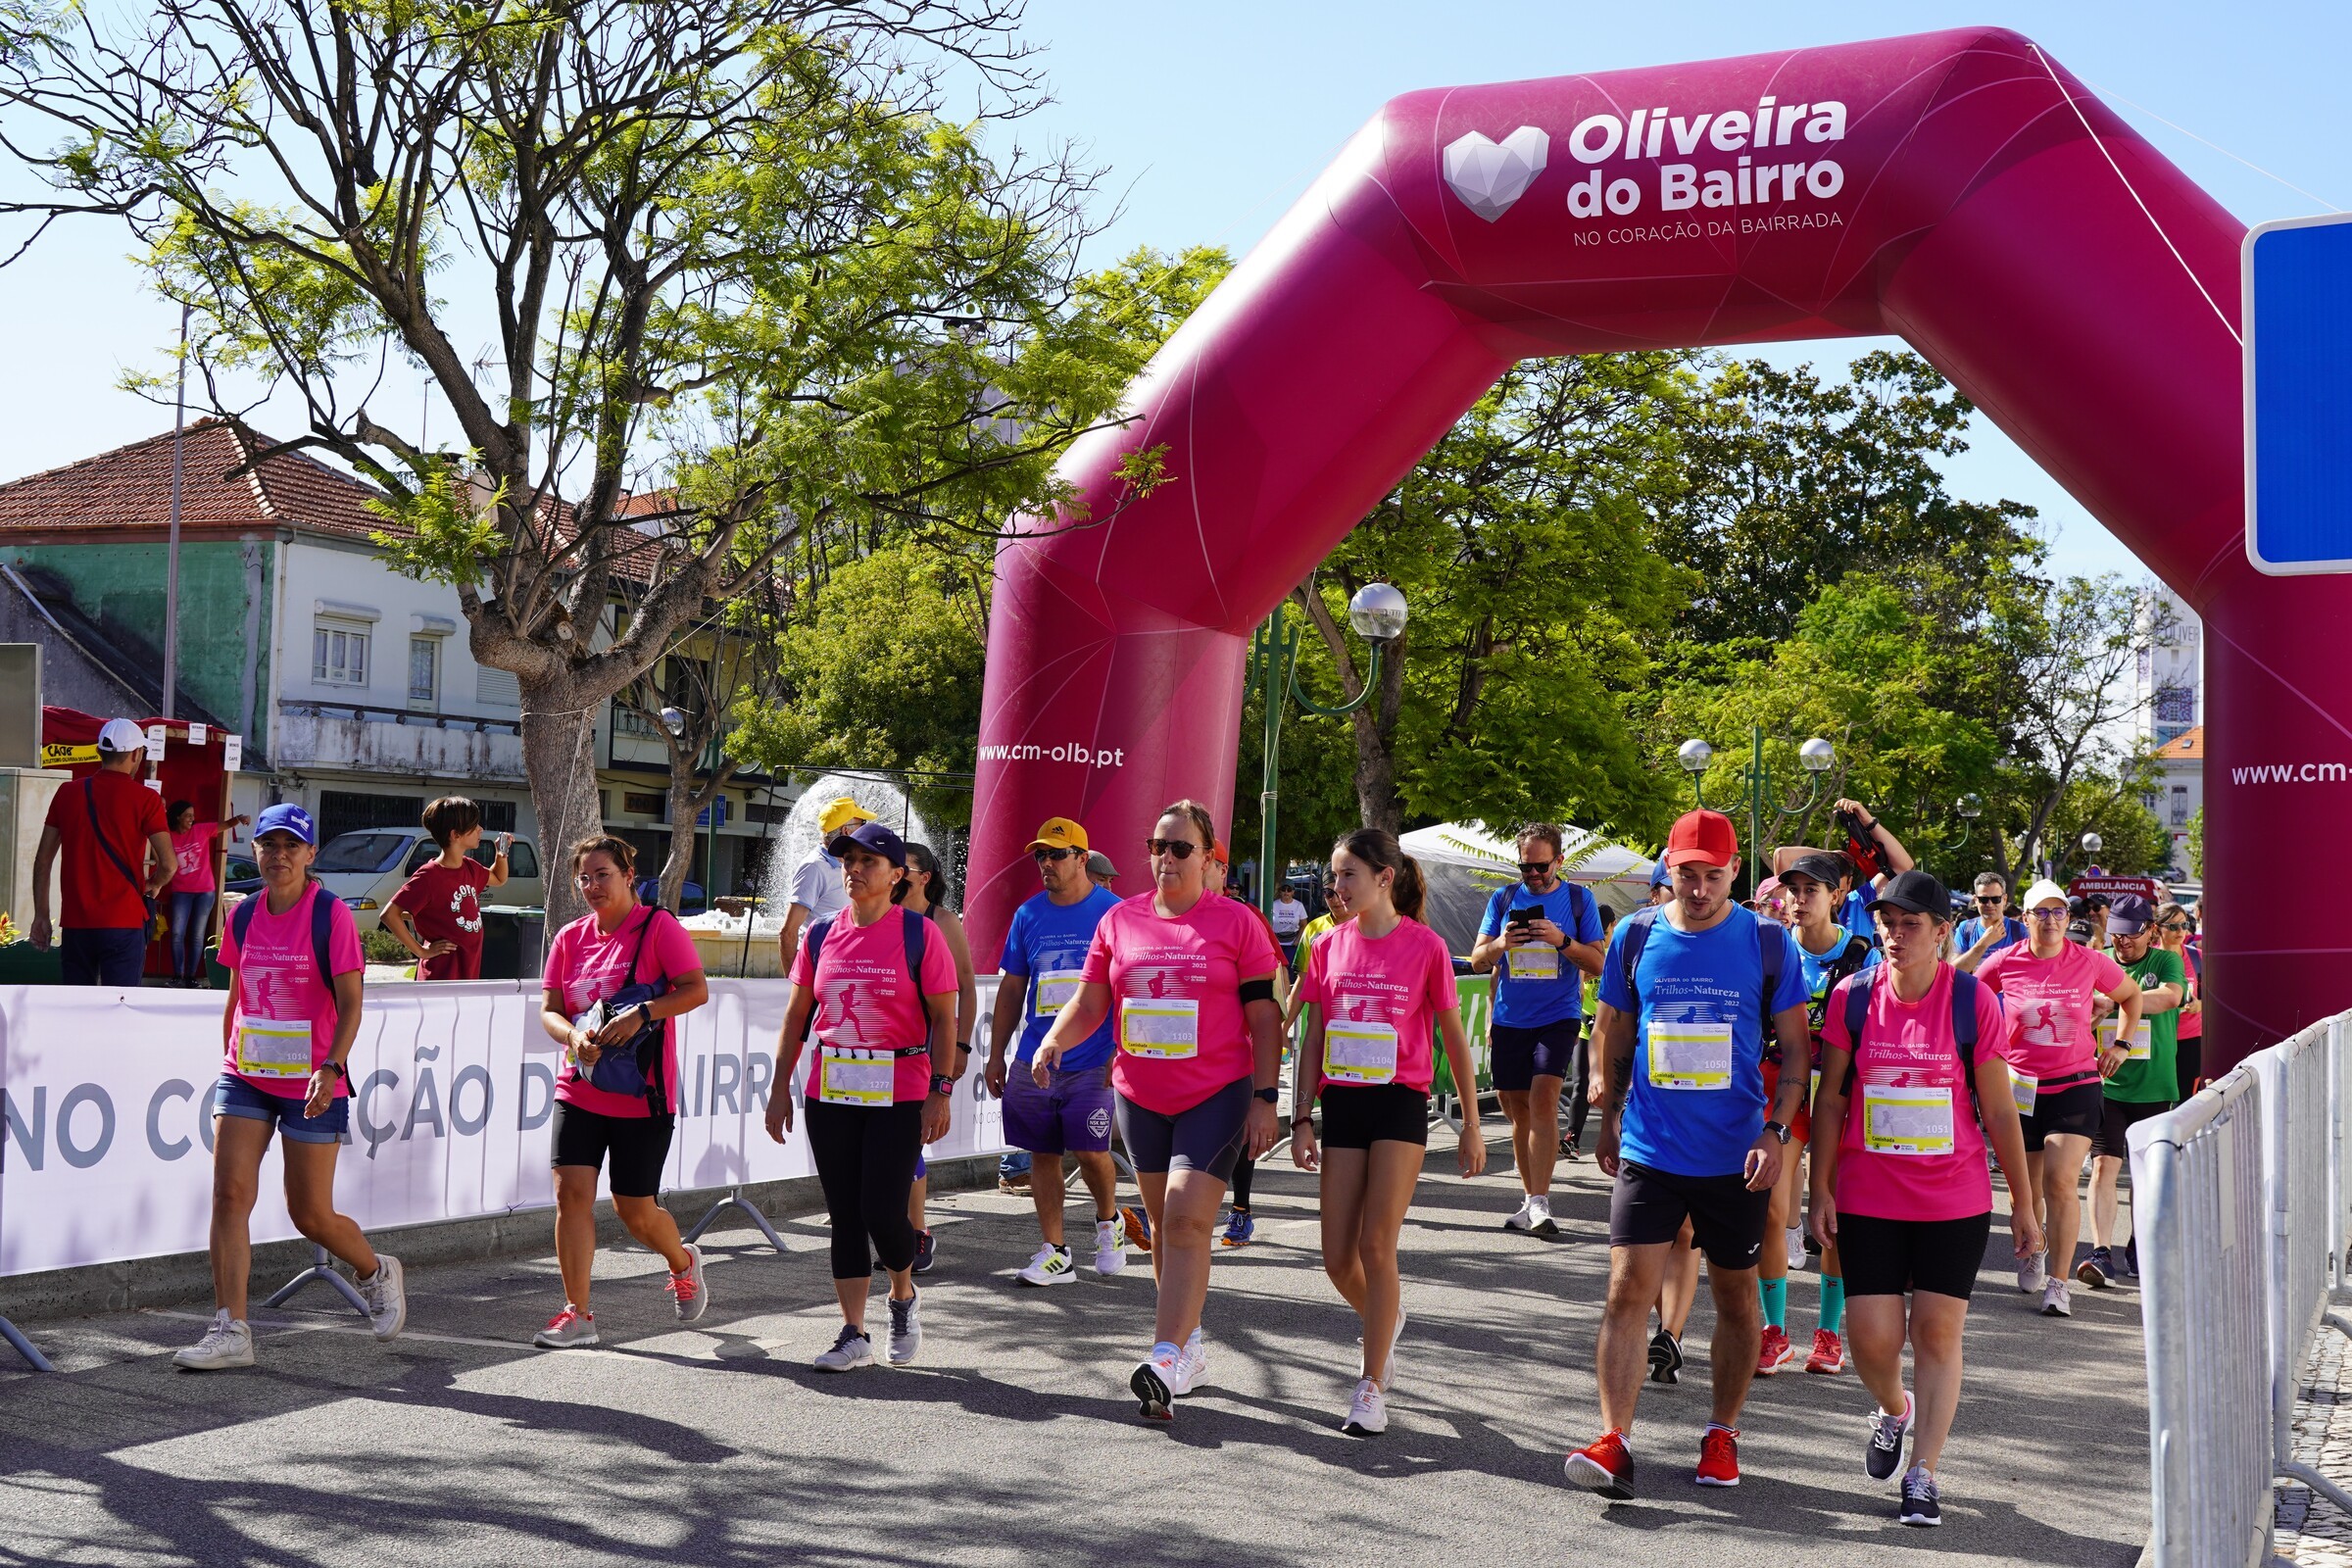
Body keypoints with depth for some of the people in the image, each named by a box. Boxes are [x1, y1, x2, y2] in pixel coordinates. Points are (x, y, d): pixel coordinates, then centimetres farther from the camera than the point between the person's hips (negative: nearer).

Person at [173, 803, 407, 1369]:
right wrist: (229, 1062, 19)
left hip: (313, 1084, -4)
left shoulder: (331, 915, -8)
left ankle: (377, 1272, 31)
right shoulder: (243, 916, 7)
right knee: (230, 1193, -10)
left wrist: (331, 1067, -23)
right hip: (245, 1077, 4)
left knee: (311, 1215, 1)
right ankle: (230, 1332, -7)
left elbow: (350, 1004, -11)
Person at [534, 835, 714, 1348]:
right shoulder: (570, 938, 7)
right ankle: (577, 1315, 0)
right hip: (579, 1089, 4)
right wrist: (573, 1036, -16)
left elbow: (696, 990, -13)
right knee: (571, 1190, -9)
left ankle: (684, 1263, 36)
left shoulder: (658, 926, -6)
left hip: (642, 1095, -4)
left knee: (635, 1209, 4)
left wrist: (642, 1013, -25)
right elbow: (549, 1009, 5)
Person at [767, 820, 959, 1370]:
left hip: (899, 1093, -4)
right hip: (829, 1092, 4)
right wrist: (781, 1087, 9)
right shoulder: (820, 934, 8)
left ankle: (904, 1297, 23)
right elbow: (796, 1017, 14)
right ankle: (854, 1335, 14)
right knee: (844, 1215, 6)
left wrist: (941, 1091, -10)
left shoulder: (919, 933, -4)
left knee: (883, 1212, -7)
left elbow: (943, 1018, -4)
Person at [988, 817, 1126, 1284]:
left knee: (1090, 1150, -8)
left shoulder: (1113, 912, -3)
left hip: (1093, 1062, -4)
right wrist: (996, 1054, 11)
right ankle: (1054, 1253, 14)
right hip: (1033, 1061, 4)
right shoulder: (1028, 914, 8)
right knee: (1042, 1154, 6)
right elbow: (1012, 988, 14)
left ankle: (1108, 1220, 21)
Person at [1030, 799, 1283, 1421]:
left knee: (1186, 1220, -15)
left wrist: (1265, 1099, -8)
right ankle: (1190, 1345, 28)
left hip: (1217, 1095, -5)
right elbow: (1090, 1001, 9)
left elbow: (1264, 1018, -3)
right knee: (1163, 1223, 13)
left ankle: (1165, 1360, -18)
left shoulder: (1236, 922, -3)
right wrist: (1053, 1042, -11)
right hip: (1140, 1096, 5)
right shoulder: (1120, 920, 7)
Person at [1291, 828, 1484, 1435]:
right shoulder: (1330, 946, 5)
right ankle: (1386, 1318, 37)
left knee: (1375, 1247, -9)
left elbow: (1453, 1039, 2)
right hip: (1341, 1105, 4)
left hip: (1400, 1105, -4)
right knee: (1337, 1258, 4)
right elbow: (1313, 1040, 9)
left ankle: (1372, 1386, 2)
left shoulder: (1425, 946, -5)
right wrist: (1301, 1118, 3)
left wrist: (1471, 1124, 4)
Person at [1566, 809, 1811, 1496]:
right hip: (1648, 1151, 0)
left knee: (1736, 1299, 11)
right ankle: (1613, 1444, -10)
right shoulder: (1635, 937, 1)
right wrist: (1610, 1121, 14)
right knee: (1627, 1291, -10)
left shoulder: (1768, 943, -3)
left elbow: (1796, 1049, 1)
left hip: (1736, 1157, 0)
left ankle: (1722, 1435, 27)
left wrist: (1775, 1131, -10)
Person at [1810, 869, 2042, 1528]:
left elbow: (1999, 1112, -2)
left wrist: (2024, 1207, 2)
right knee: (1872, 1336, -1)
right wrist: (1821, 1189, 0)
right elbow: (1831, 1099, 3)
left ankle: (1922, 1475, 12)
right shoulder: (1853, 995, -4)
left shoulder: (1974, 1002, -7)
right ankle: (1892, 1409, 33)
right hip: (1867, 1197, 1)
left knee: (1938, 1331, 1)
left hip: (1955, 1200, -1)